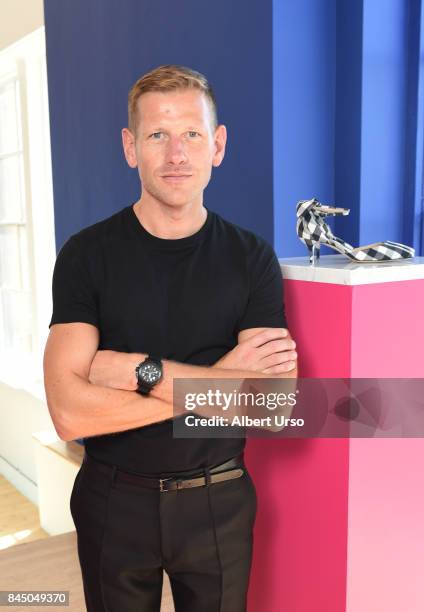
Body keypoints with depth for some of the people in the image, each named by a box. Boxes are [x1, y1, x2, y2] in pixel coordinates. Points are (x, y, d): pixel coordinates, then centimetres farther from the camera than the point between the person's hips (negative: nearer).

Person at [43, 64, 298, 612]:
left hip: (218, 502, 1)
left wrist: (142, 371, -23)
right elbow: (71, 413, -20)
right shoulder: (87, 254, -10)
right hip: (115, 502, 0)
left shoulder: (251, 257, -7)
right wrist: (217, 380, -20)